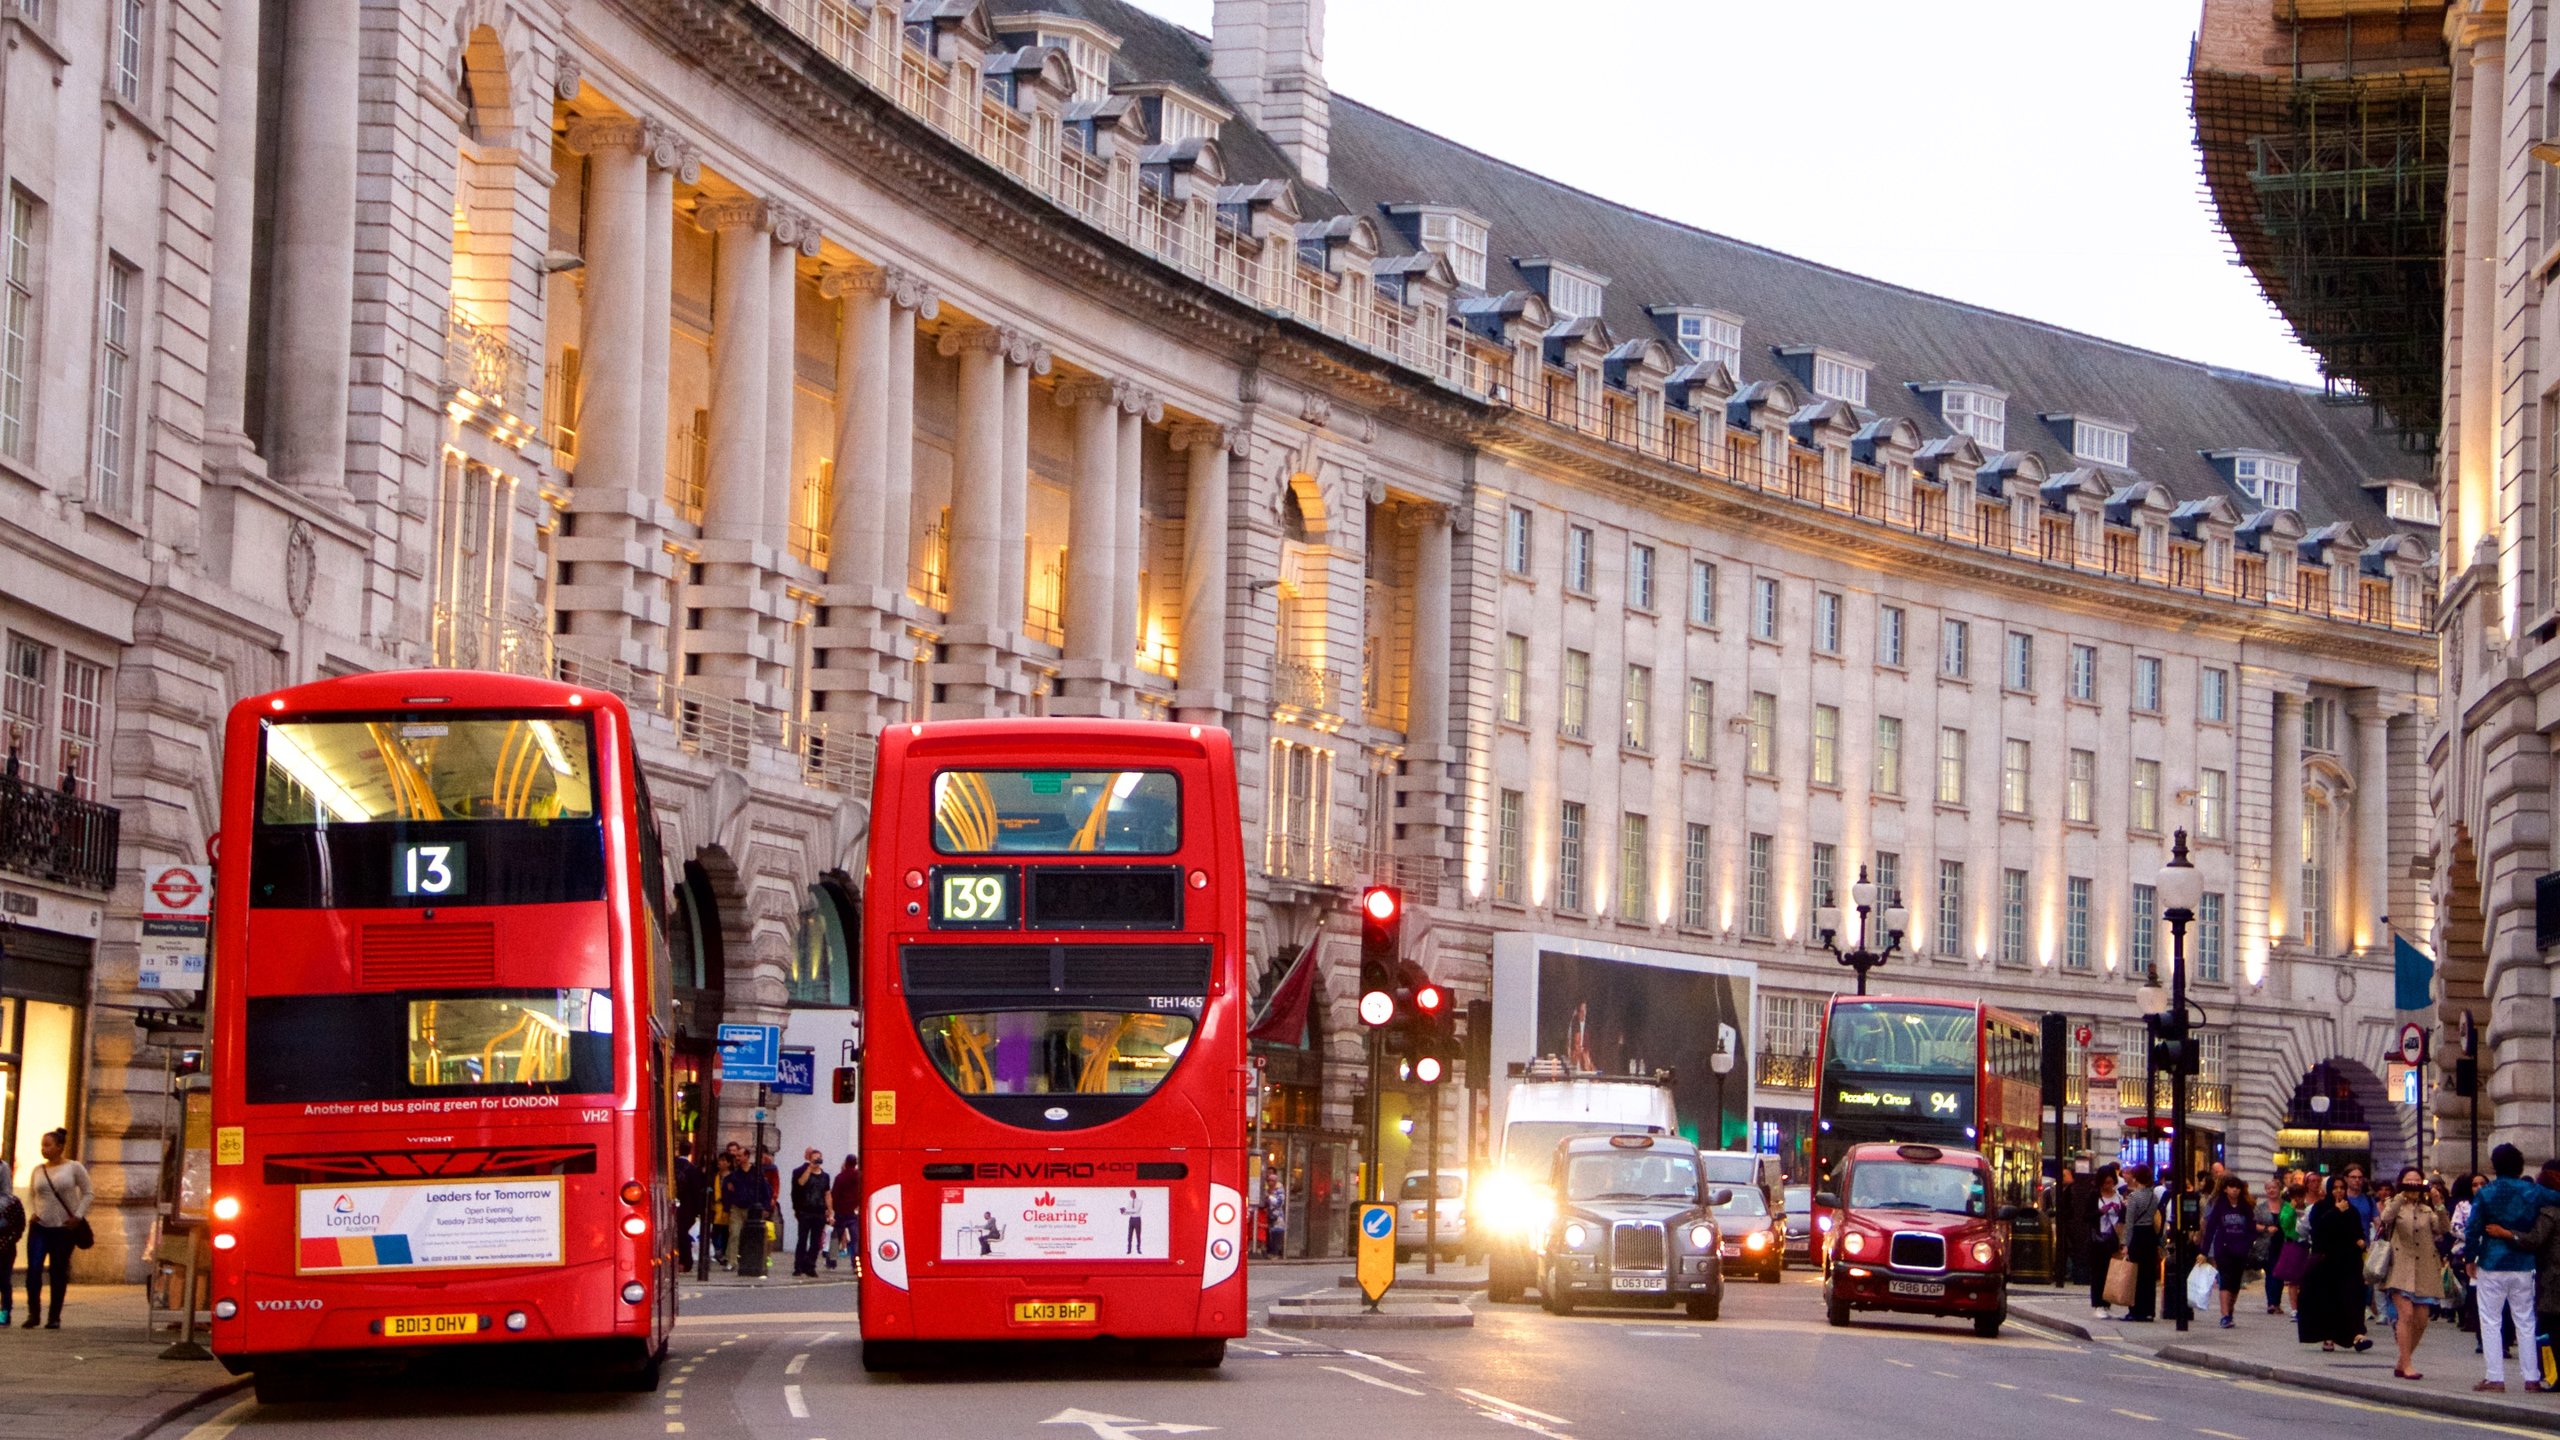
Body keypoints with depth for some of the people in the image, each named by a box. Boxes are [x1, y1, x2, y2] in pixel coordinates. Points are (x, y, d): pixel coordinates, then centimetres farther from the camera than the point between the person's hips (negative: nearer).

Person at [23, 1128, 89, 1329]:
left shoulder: (74, 1168, -2)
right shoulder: (38, 1170, 8)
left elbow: (86, 1194, 1)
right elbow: (30, 1195, 19)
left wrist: (78, 1216, -9)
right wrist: (32, 1213, 1)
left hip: (63, 1229, -2)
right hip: (39, 1227, 2)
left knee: (59, 1273, 3)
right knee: (33, 1269, -11)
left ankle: (54, 1317, 12)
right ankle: (32, 1314, -2)